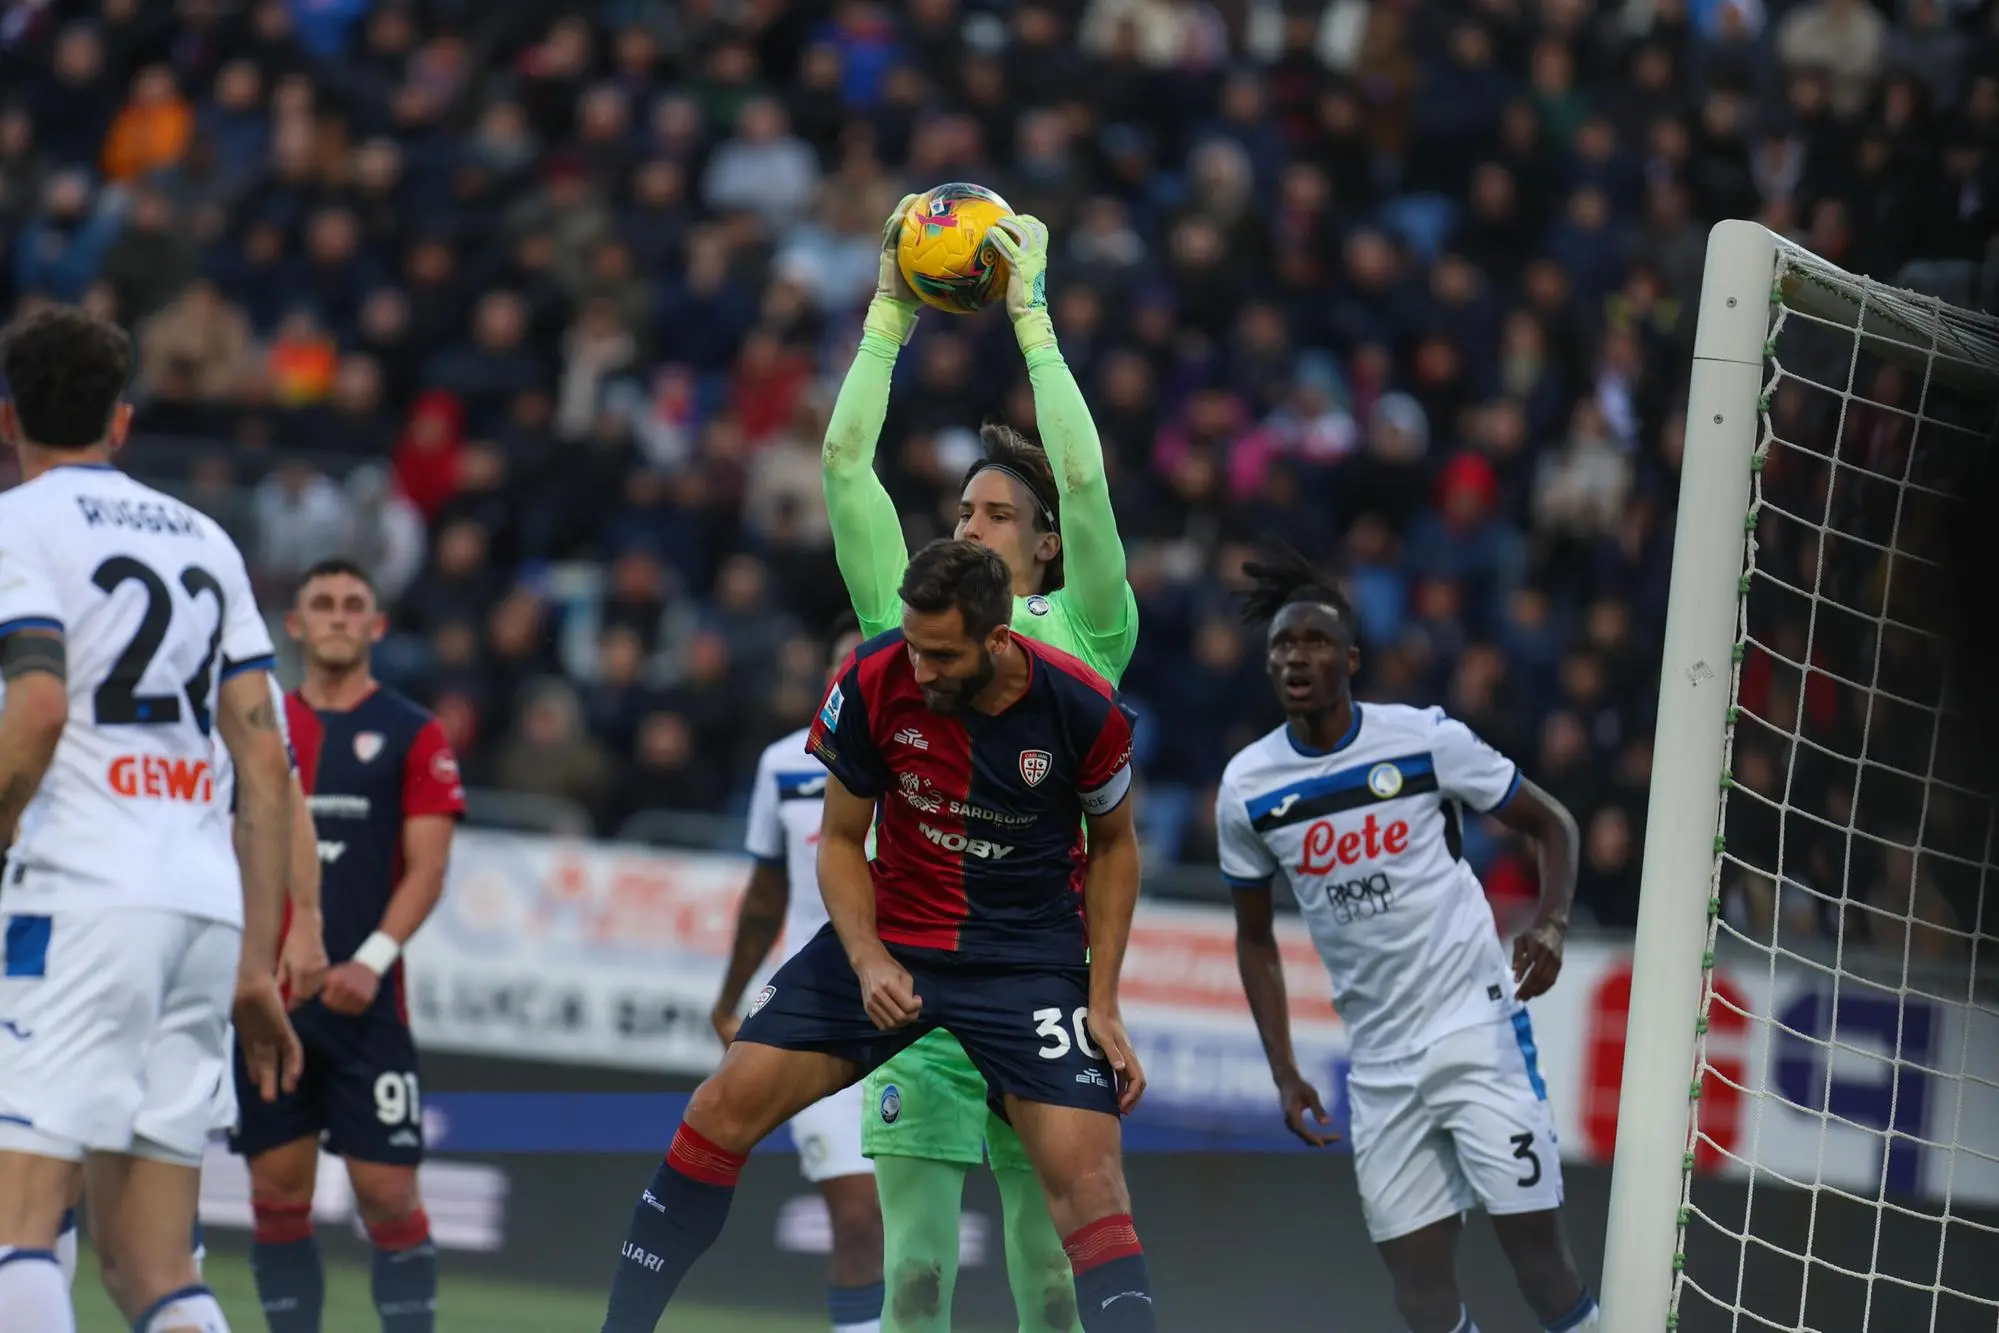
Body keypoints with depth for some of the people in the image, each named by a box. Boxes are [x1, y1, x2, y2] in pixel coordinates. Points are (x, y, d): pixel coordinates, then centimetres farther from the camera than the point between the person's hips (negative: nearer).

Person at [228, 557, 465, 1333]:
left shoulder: (413, 736, 2)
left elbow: (426, 869, -4)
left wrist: (372, 959, -17)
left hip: (362, 1000, -3)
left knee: (388, 1195, -7)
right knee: (278, 1197, 4)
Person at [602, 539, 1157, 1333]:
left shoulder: (1082, 709, -17)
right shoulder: (872, 683, -15)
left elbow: (1113, 845, 2)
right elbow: (841, 841, -1)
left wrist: (1102, 1006, -4)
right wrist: (868, 962, -18)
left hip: (1030, 957, -2)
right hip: (891, 935, 2)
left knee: (1085, 1171, -19)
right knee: (724, 1109, -6)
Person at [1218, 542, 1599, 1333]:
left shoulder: (1427, 740, -8)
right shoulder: (1247, 788, 2)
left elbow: (1550, 825, 3)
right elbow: (1255, 938, 14)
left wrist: (1551, 928, -15)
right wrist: (1284, 1073, 7)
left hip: (1478, 1028, -4)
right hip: (1379, 1062, 4)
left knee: (1535, 1247, -8)